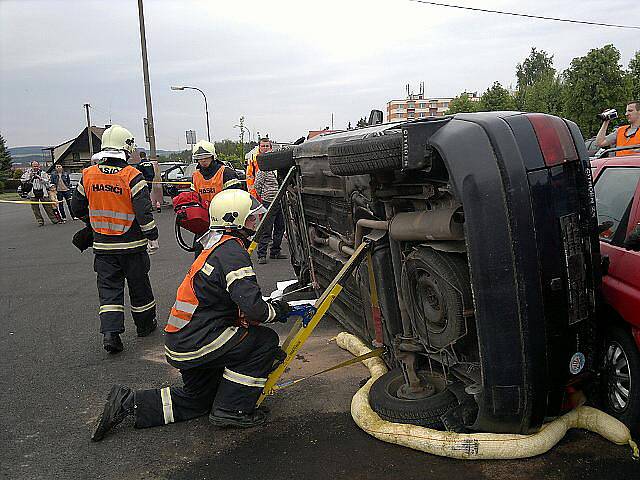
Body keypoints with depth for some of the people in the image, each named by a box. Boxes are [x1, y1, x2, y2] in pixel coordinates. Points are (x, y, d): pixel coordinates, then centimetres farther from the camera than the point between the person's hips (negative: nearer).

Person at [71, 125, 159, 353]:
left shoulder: (88, 175, 0)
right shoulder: (132, 176, -14)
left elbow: (77, 208, 10)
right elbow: (144, 212, -18)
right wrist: (152, 236, -6)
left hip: (102, 246, 3)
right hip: (131, 245, -3)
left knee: (109, 288, 8)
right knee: (139, 285, 13)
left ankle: (110, 332, -4)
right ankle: (145, 325, 29)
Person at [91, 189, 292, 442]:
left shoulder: (217, 246, 12)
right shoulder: (232, 251, -20)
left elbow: (238, 302, 20)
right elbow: (252, 307, -29)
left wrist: (268, 305, 12)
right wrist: (275, 310, -9)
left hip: (180, 341, 10)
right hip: (197, 343, -10)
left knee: (197, 399, 25)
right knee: (265, 339, -4)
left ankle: (127, 402, 20)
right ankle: (232, 410, 1)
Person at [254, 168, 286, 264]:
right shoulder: (263, 170, -9)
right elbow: (257, 186, -8)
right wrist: (264, 196, -2)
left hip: (279, 202, 7)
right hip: (269, 203, -7)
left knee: (280, 228, 12)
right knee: (267, 230, -6)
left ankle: (275, 252, 24)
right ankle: (261, 255, 2)